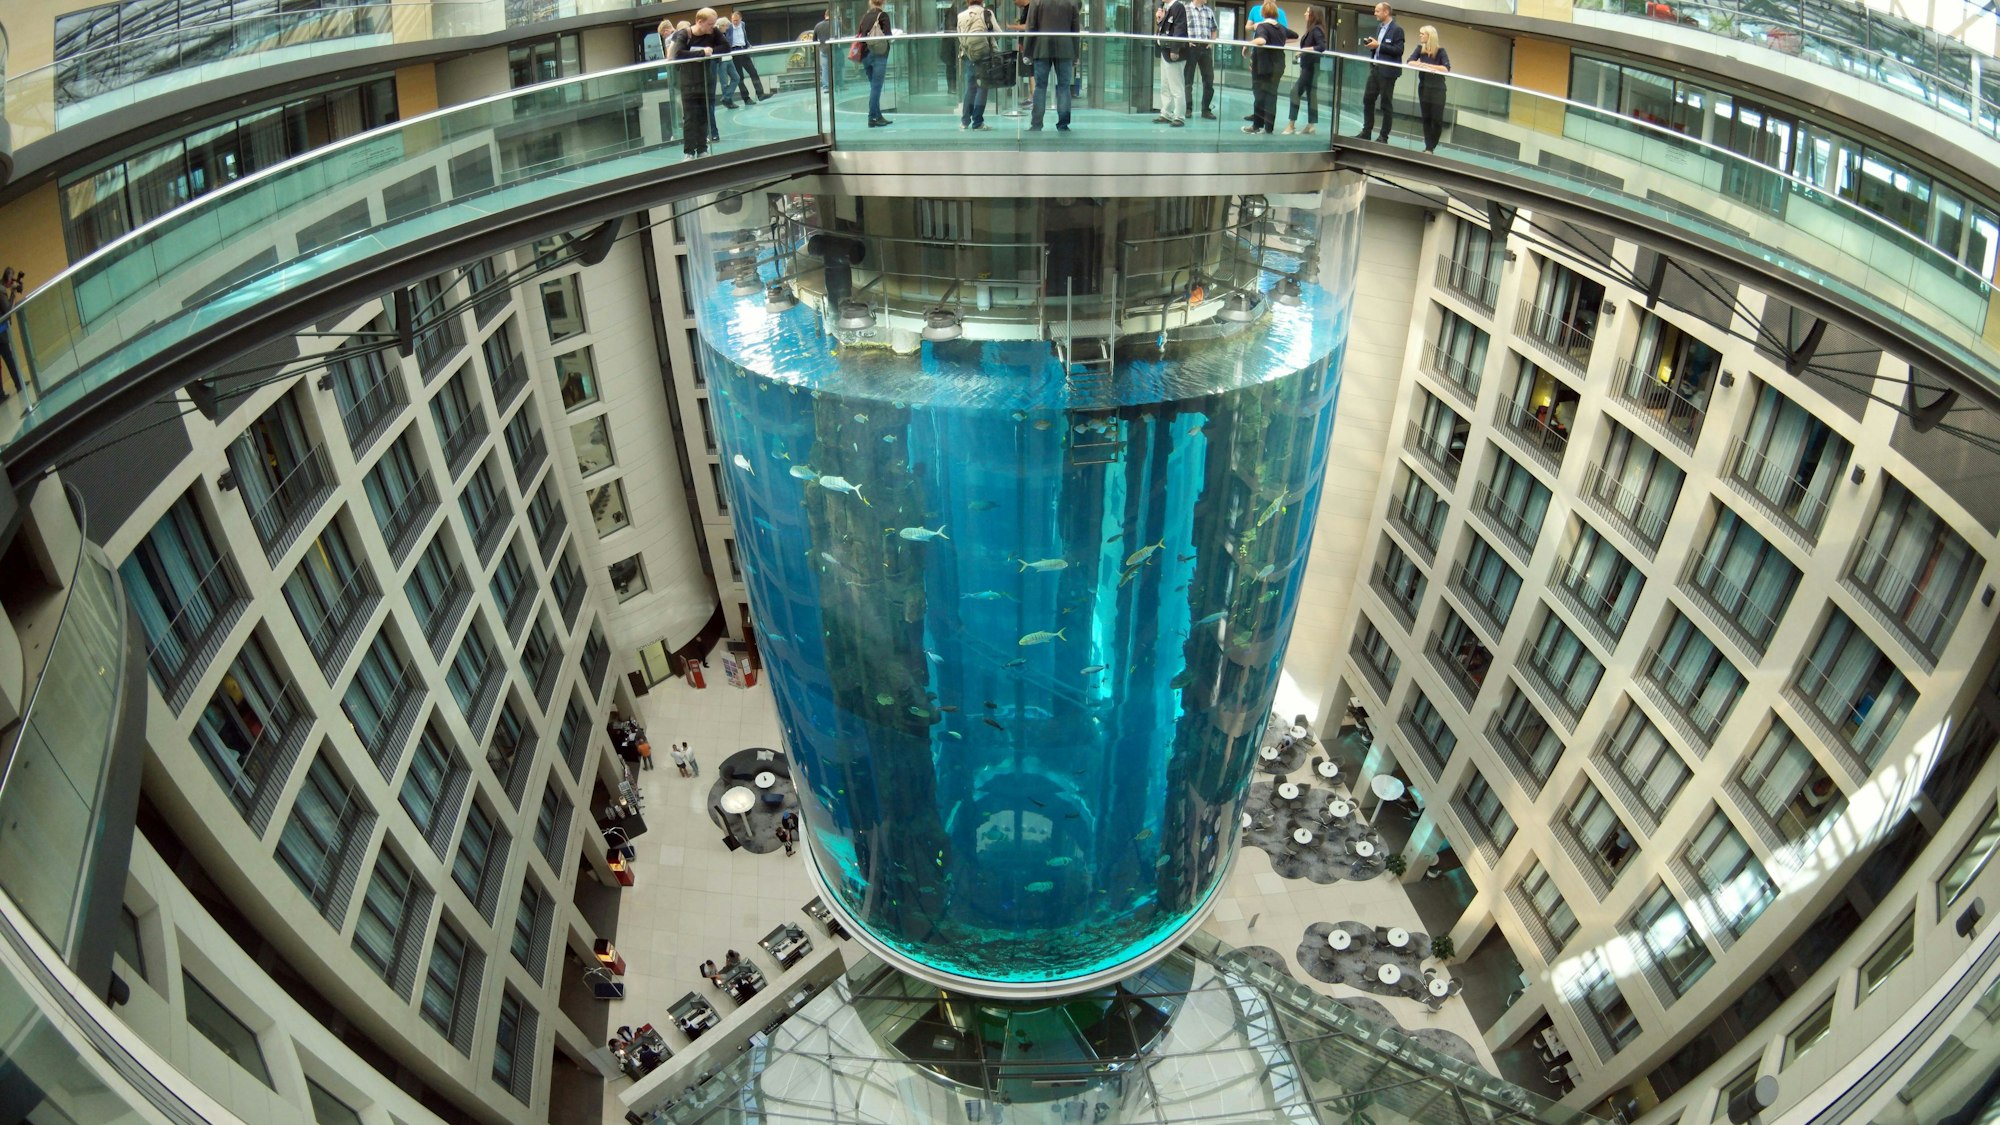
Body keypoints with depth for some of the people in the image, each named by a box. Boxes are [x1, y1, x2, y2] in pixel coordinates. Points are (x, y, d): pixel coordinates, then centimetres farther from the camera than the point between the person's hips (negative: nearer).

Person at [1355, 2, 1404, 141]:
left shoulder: (1397, 29, -11)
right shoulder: (1380, 27, 14)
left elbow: (1399, 50, -17)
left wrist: (1378, 45, -20)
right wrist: (1371, 44, 0)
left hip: (1387, 71, -8)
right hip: (1375, 68, 8)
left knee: (1386, 104, 0)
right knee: (1368, 99, 8)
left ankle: (1384, 136, 6)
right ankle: (1366, 131, 16)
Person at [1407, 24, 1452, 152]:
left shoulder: (1440, 50, -8)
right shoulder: (1420, 48, 3)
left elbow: (1446, 69, -18)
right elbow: (1410, 62, -9)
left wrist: (1428, 65, -20)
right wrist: (1420, 64, -28)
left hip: (1438, 89, -4)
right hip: (1423, 87, 4)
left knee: (1437, 119, -3)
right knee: (1426, 118, 4)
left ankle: (1431, 147, 9)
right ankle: (1428, 147, 7)